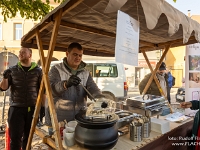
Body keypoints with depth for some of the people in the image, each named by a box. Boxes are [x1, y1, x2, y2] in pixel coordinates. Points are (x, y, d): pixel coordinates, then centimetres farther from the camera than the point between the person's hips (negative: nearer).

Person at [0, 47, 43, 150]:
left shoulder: (38, 71, 1)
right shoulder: (12, 70, 5)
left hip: (32, 108, 0)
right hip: (16, 108, 1)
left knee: (28, 137, 13)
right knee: (15, 138, 3)